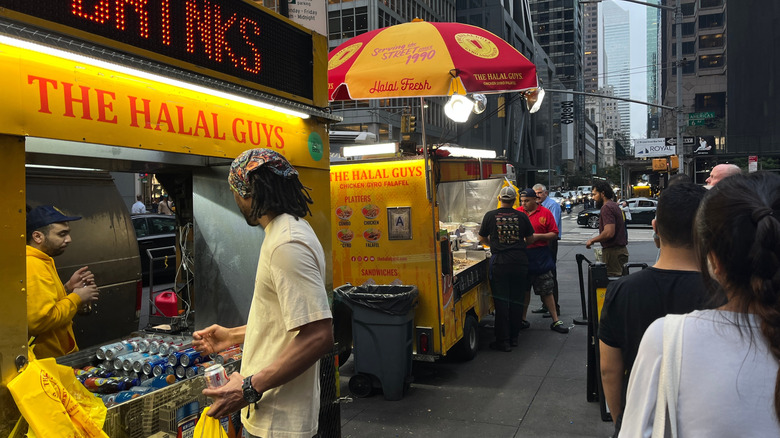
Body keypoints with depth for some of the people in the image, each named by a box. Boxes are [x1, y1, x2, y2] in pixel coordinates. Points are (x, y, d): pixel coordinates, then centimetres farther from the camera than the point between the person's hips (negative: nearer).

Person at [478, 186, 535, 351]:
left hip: (500, 262, -2)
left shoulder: (490, 216, 0)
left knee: (501, 302, 3)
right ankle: (514, 338, 22)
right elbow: (530, 240, 13)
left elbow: (482, 239, 12)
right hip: (520, 261, 2)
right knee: (516, 301, 12)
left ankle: (503, 341, 5)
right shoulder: (521, 216, 3)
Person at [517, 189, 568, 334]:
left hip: (540, 256, -2)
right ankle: (522, 318, 23)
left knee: (546, 290, 3)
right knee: (524, 289, 11)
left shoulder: (545, 213, -1)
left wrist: (538, 236, -15)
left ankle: (555, 321, 10)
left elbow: (554, 234, -1)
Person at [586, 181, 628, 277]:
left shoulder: (606, 207, -15)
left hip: (613, 252, -10)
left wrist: (592, 240, -12)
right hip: (621, 249, 10)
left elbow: (609, 233, -25)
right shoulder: (614, 205, 17)